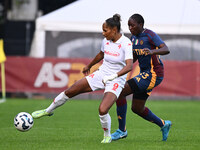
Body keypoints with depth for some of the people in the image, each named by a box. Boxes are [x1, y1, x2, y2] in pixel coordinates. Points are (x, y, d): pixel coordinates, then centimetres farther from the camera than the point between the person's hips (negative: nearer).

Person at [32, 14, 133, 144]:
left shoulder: (126, 44, -21)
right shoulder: (106, 41, 0)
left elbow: (129, 66, -32)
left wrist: (113, 76, -44)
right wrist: (89, 66, 37)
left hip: (116, 81, -6)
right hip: (101, 74, 7)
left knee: (102, 110, -26)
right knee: (69, 92, 5)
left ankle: (107, 136, 4)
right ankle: (48, 111, 31)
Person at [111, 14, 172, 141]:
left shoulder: (150, 35, -14)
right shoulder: (134, 38, 10)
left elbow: (166, 49, -26)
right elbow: (133, 59, 21)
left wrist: (152, 51, -46)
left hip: (154, 74, -9)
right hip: (145, 73, 9)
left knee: (120, 92, -17)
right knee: (137, 108, 14)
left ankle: (122, 130, -9)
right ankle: (163, 124, 31)